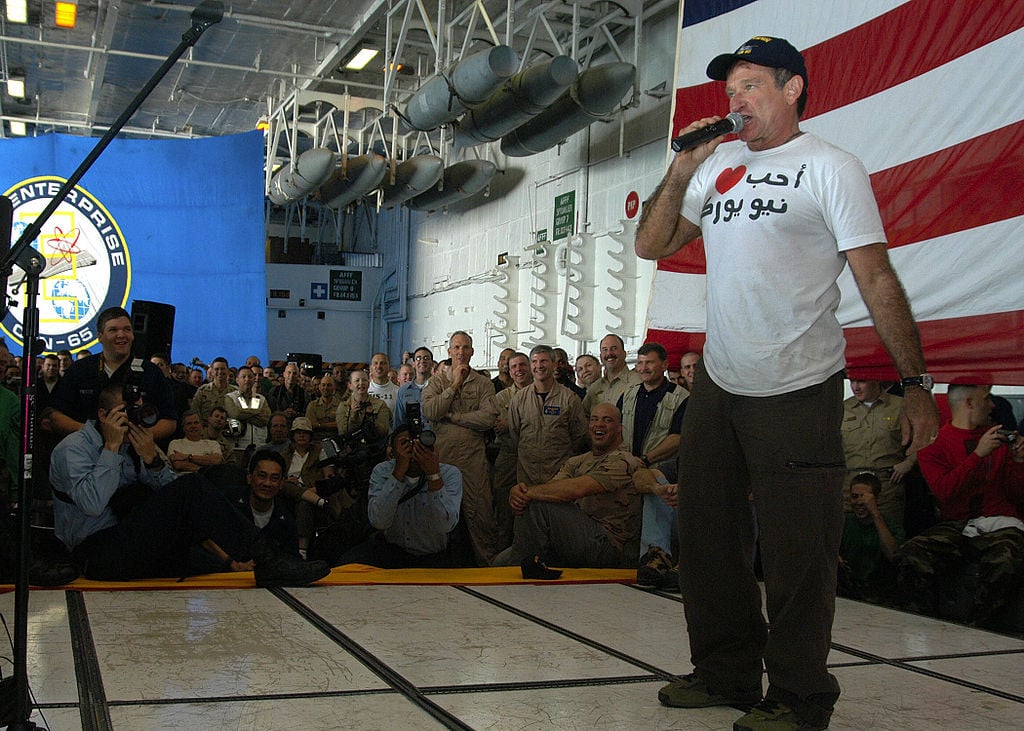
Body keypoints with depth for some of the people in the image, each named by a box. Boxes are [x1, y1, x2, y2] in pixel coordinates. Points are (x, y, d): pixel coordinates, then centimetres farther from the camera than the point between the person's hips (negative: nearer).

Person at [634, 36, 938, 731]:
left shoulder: (830, 167, -5)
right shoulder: (718, 164, 13)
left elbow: (877, 280, -9)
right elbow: (651, 245, 14)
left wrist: (917, 383, -13)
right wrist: (680, 173, 0)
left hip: (797, 390, -6)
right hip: (718, 384, 7)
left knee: (797, 551, 1)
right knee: (707, 534, 14)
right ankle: (727, 673, 30)